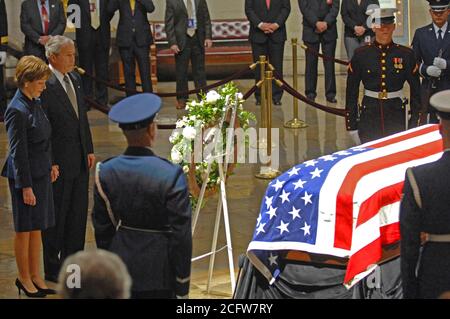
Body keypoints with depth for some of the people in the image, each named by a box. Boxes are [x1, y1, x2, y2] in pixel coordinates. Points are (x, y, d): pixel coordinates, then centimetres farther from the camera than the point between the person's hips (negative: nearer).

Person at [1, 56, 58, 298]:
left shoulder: (35, 103, 7)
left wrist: (51, 165, 18)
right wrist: (26, 186, -18)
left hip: (41, 173, 9)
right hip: (25, 175, -9)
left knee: (37, 228, 15)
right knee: (25, 229, 5)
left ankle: (35, 275, 25)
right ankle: (24, 278, 18)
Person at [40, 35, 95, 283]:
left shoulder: (75, 79, 8)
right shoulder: (45, 85, -18)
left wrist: (89, 149, 12)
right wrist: (50, 164, -18)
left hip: (79, 159, 8)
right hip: (58, 162, -8)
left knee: (78, 212, 15)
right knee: (56, 216, 4)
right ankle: (52, 269, 16)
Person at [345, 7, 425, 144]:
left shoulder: (406, 54, 0)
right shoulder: (361, 54, -1)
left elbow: (416, 92, 5)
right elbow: (351, 92, 4)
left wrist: (415, 123, 2)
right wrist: (352, 125, 2)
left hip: (396, 113, 0)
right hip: (369, 114, 0)